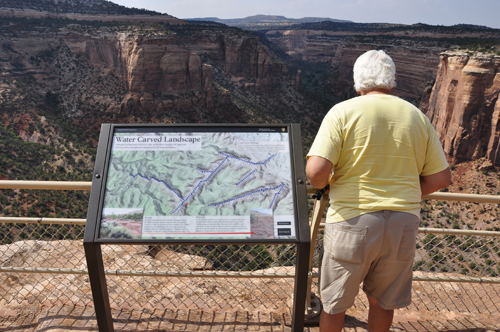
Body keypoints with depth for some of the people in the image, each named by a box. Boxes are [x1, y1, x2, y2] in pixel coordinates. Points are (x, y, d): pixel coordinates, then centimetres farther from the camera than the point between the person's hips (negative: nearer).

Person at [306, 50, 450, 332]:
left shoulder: (343, 112, -9)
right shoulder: (417, 117, 3)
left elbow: (316, 171, -19)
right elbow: (441, 177, 6)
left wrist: (322, 185, 3)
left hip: (353, 221, -3)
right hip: (404, 223, 4)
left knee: (335, 304, 17)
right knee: (383, 301, 24)